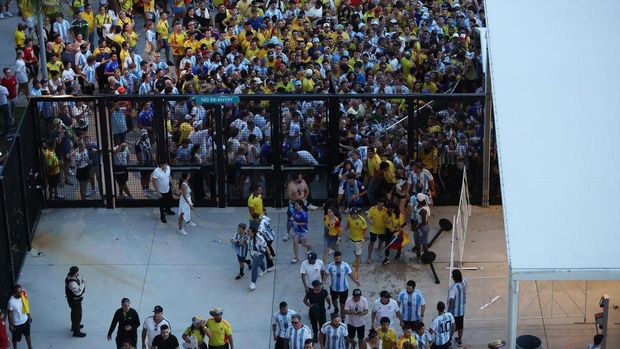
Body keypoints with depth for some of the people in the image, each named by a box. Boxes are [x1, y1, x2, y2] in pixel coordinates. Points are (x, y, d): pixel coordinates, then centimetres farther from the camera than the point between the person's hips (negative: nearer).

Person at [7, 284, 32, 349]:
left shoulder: (23, 296, -16)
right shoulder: (11, 301, -32)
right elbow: (10, 314, -20)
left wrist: (29, 315, 13)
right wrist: (10, 325, -12)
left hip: (25, 320, 5)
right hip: (16, 324, -5)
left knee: (28, 335, 26)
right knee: (15, 338, 20)